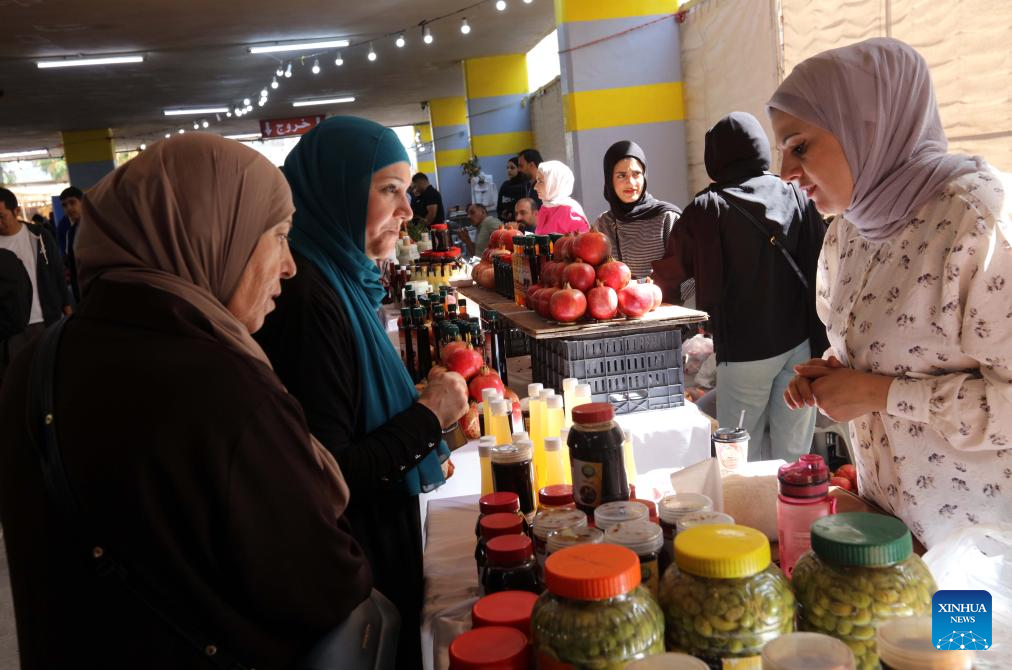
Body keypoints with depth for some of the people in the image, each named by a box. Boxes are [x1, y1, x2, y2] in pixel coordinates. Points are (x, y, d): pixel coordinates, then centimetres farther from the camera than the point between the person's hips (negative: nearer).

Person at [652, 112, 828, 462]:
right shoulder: (796, 197, 3)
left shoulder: (708, 208, -6)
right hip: (800, 343, 4)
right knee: (794, 453, 11)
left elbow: (669, 275, 1)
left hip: (745, 350, -3)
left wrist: (663, 294, 23)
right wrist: (820, 337, 9)